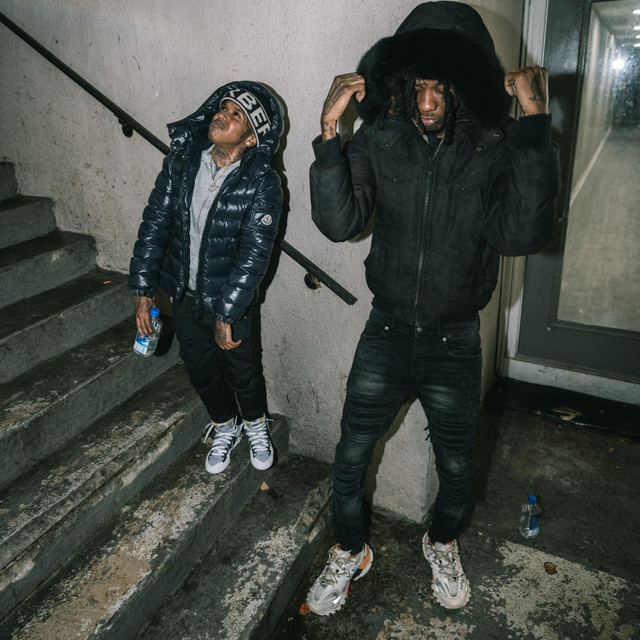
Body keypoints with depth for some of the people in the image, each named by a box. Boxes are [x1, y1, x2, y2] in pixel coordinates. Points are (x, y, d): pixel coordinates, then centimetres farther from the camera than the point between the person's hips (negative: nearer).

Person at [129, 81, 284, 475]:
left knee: (239, 369, 13)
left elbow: (254, 254, -21)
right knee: (199, 367, 19)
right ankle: (225, 427, 46)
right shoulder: (182, 160, -7)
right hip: (185, 291, 5)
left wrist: (226, 314, -21)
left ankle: (256, 424, 45)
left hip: (230, 299, -4)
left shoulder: (262, 183, -20)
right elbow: (156, 222, -4)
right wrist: (143, 289, -5)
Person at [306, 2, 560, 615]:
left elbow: (520, 234, -25)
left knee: (456, 470, 16)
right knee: (350, 457, 10)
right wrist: (329, 133, -25)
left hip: (455, 341, 0)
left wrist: (534, 126, -28)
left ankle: (442, 544, 49)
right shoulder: (377, 140, -7)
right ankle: (349, 553, 39)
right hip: (386, 333, 1)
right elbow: (337, 222, -17)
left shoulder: (495, 150, -10)